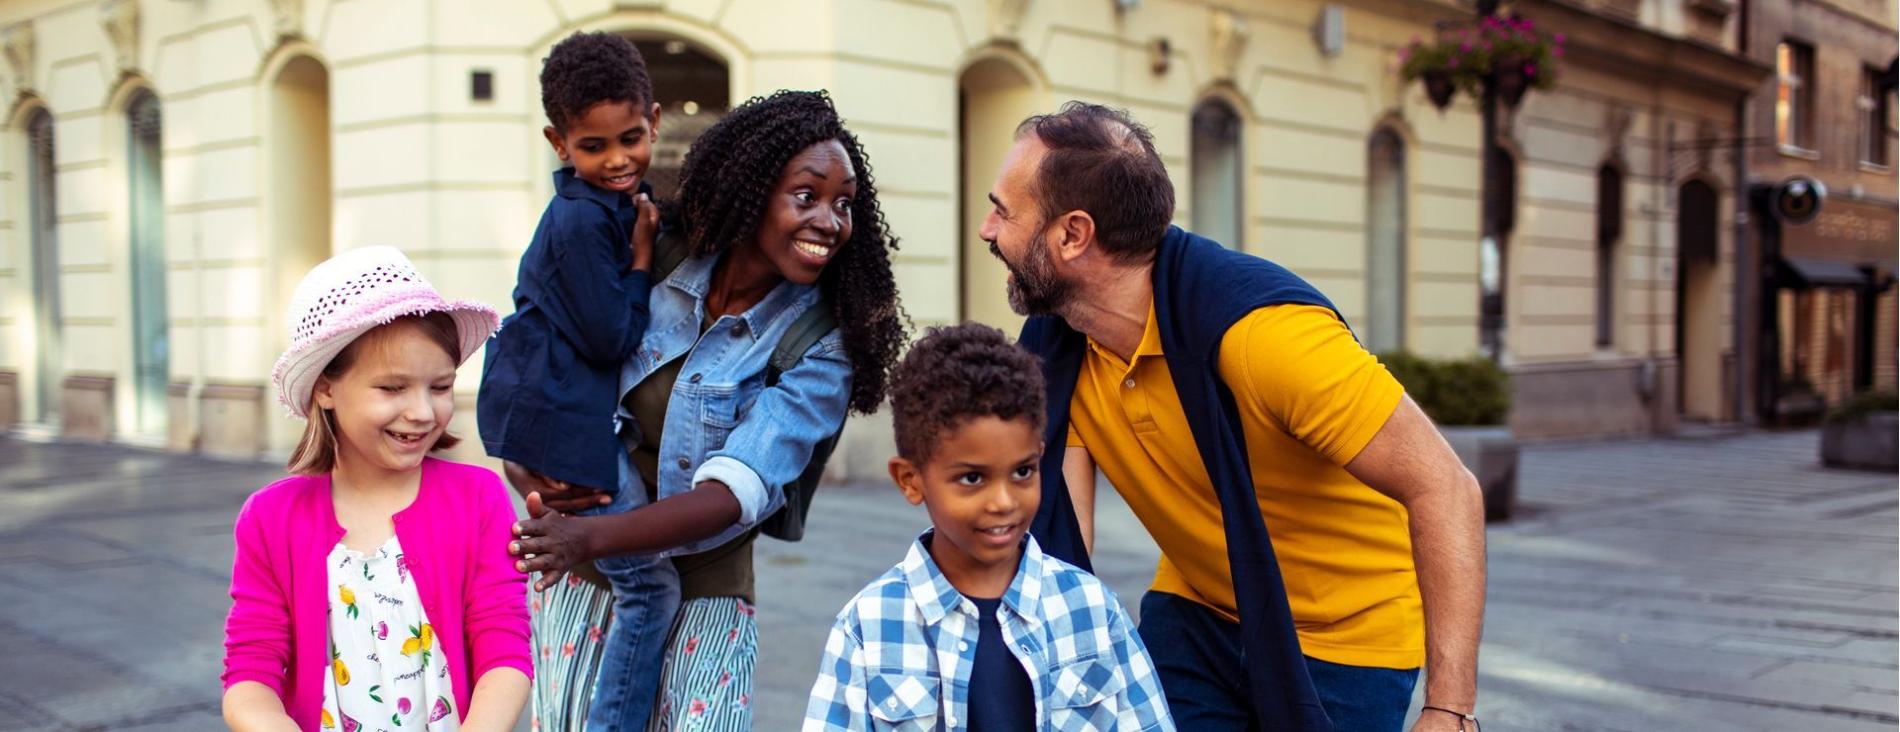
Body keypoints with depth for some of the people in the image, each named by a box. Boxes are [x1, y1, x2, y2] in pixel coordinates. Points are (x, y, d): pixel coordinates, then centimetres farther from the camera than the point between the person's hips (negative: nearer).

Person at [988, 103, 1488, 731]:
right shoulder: (1052, 346, -12)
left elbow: (1444, 489, -31)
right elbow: (1058, 535, -9)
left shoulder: (1260, 326, -33)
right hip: (1196, 613, 5)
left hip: (1346, 632, -5)